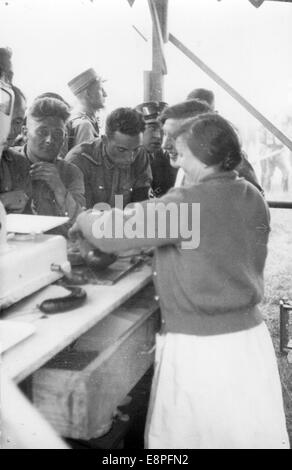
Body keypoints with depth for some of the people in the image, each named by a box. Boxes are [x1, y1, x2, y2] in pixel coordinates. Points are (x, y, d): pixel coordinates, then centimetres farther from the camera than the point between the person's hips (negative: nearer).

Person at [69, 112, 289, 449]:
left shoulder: (186, 203, -18)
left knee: (180, 436, 12)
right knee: (255, 434, 16)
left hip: (197, 344, -6)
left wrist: (85, 220, 5)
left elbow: (108, 233, -15)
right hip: (250, 334, 7)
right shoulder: (254, 199, 2)